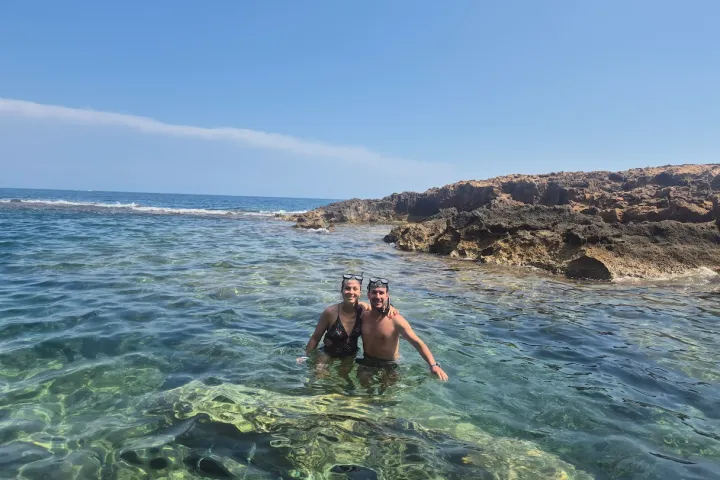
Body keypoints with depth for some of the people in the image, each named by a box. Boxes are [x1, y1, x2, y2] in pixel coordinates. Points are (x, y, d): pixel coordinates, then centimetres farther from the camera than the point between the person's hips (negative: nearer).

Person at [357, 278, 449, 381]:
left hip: (389, 367, -3)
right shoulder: (363, 316, -8)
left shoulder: (395, 320, -21)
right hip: (365, 363, 3)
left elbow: (418, 343, -27)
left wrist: (433, 365, -40)